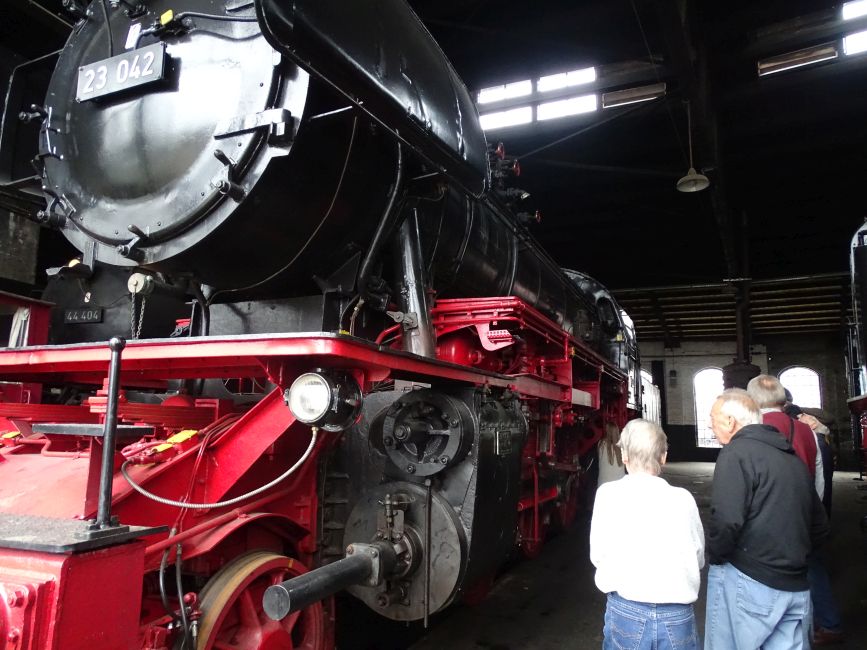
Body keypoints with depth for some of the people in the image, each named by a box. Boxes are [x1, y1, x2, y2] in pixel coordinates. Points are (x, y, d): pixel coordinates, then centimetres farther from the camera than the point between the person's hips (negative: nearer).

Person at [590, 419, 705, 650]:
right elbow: (698, 558, 6)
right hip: (677, 615, 1)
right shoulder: (683, 498, -5)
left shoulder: (607, 493, -8)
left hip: (625, 611, -1)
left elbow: (597, 556, -2)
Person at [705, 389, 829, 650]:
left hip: (748, 581, -7)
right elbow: (819, 528, 18)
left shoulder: (737, 452, -12)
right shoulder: (793, 457, 13)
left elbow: (726, 521, -23)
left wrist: (714, 556, -7)